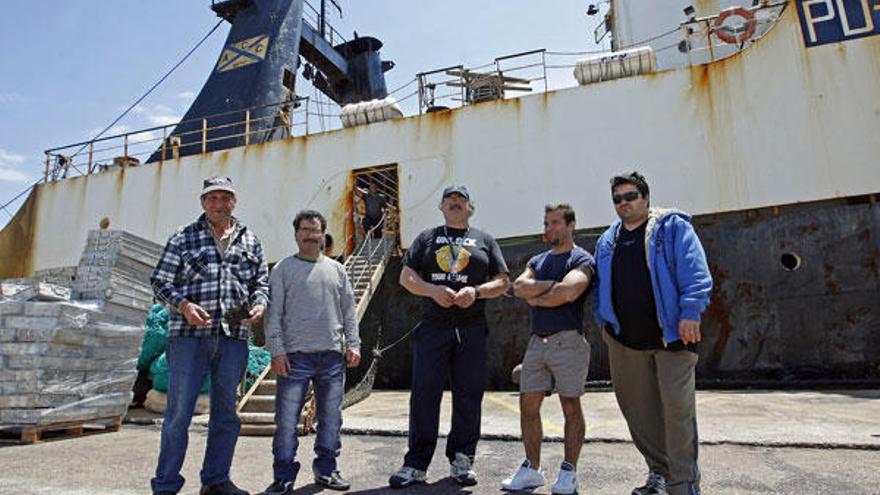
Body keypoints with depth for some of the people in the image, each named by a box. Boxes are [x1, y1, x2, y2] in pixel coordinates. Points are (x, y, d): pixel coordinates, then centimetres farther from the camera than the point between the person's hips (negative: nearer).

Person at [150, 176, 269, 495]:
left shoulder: (251, 242, 14)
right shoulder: (184, 238, 7)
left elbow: (262, 282, 17)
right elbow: (160, 281, 5)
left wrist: (259, 304, -4)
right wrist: (183, 305, -13)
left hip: (234, 337, 3)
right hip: (189, 335, -3)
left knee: (226, 412, 11)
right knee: (179, 412, 0)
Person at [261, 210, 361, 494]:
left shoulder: (336, 270, 14)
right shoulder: (283, 269, 5)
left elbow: (349, 312, 15)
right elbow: (273, 313, 1)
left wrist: (353, 345, 7)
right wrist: (276, 350, -7)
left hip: (332, 356, 3)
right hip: (295, 355, -3)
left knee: (331, 419, 10)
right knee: (287, 420, 0)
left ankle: (326, 470, 24)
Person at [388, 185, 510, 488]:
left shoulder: (485, 241, 15)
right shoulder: (427, 238, 15)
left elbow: (502, 281, 10)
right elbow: (406, 277, 8)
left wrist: (476, 291, -9)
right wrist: (433, 290, -10)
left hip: (472, 330, 1)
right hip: (433, 327, 0)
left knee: (468, 397, 5)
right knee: (424, 394, 0)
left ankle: (461, 461, 19)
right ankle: (416, 465, 10)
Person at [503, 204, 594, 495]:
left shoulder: (582, 260, -1)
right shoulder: (537, 261, 19)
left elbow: (568, 292, -20)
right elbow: (519, 287, 1)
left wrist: (536, 298, -5)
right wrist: (552, 285, -8)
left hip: (567, 340, -6)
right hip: (537, 341, 6)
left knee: (571, 408, 3)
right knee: (528, 405, 6)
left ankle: (569, 472, 15)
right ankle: (532, 469, 18)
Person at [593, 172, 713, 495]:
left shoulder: (673, 227, 2)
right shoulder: (607, 241, 17)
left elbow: (695, 273, -8)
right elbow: (601, 287, 23)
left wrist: (690, 313, -18)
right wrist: (603, 321, 12)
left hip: (671, 335, -5)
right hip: (625, 341, 5)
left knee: (677, 408, -5)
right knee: (639, 410, 10)